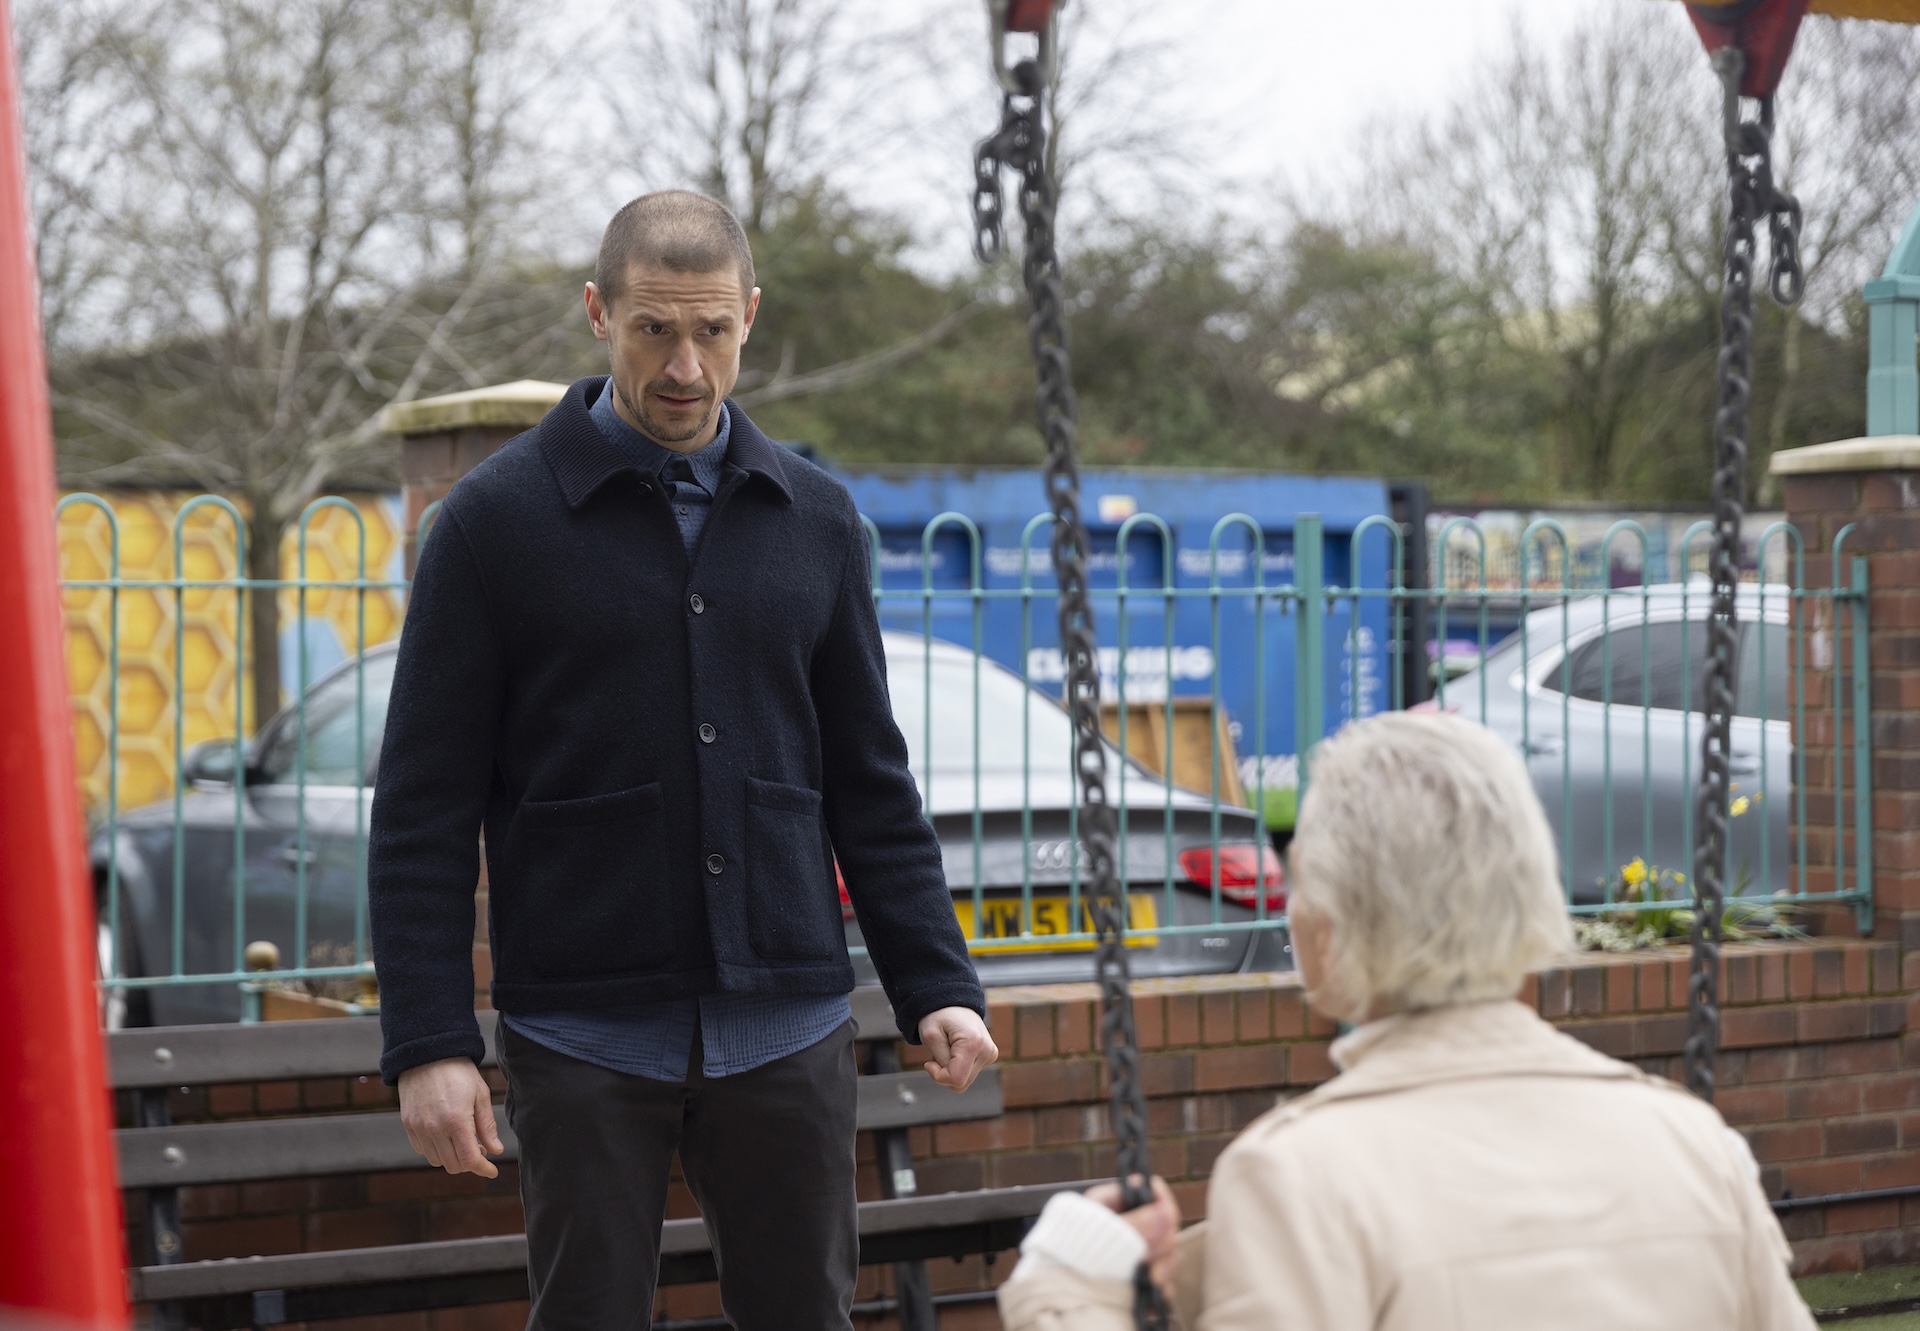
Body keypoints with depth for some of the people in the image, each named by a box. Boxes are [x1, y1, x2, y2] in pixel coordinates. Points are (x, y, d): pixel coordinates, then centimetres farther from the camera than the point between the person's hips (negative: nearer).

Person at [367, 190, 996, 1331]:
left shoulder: (816, 519, 8)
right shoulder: (497, 518, -2)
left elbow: (870, 784, 13)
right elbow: (424, 810, -3)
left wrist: (937, 983, 3)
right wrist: (429, 1043, -10)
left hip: (789, 1031, 3)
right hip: (585, 1037, -3)